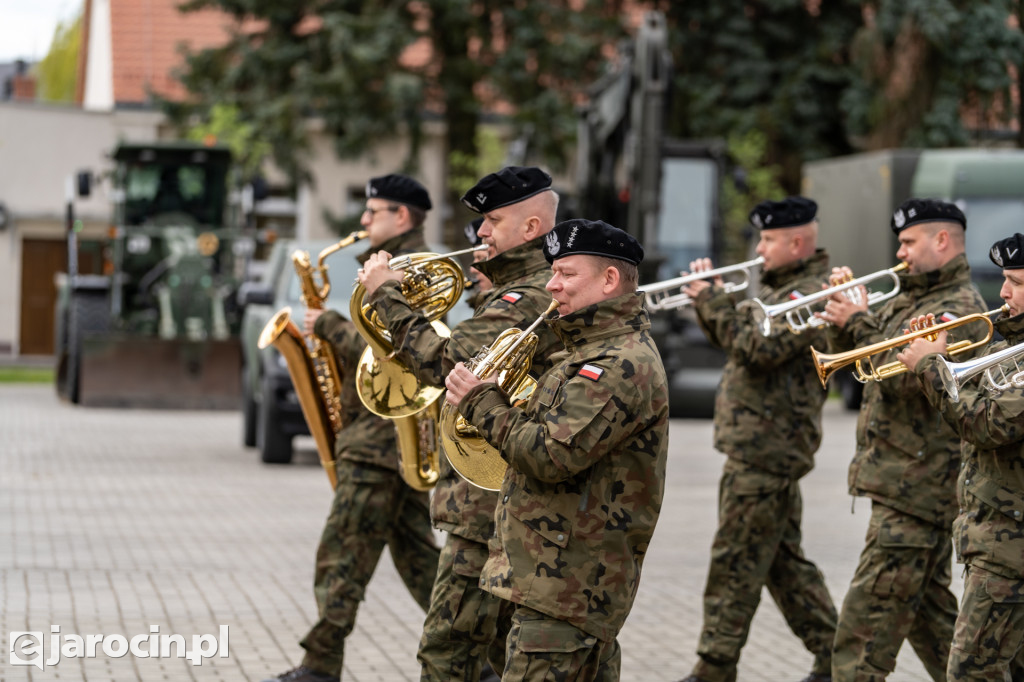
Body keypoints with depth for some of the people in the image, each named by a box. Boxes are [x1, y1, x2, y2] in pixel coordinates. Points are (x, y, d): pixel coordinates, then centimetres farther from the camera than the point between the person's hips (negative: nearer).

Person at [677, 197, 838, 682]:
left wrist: (714, 302, -16)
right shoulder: (779, 287, 18)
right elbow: (731, 339, 21)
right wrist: (709, 296, 5)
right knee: (783, 559, 14)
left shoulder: (811, 294, -15)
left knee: (735, 561, -6)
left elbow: (760, 349, -24)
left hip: (767, 446, -10)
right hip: (760, 442, 10)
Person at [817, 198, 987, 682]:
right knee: (929, 610, 17)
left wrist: (860, 322, -17)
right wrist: (843, 317, 0)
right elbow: (848, 356, 18)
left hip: (917, 488, -10)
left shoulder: (957, 309, -14)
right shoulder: (906, 301, 17)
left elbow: (904, 376, -24)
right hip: (903, 483, 10)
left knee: (868, 624, -10)